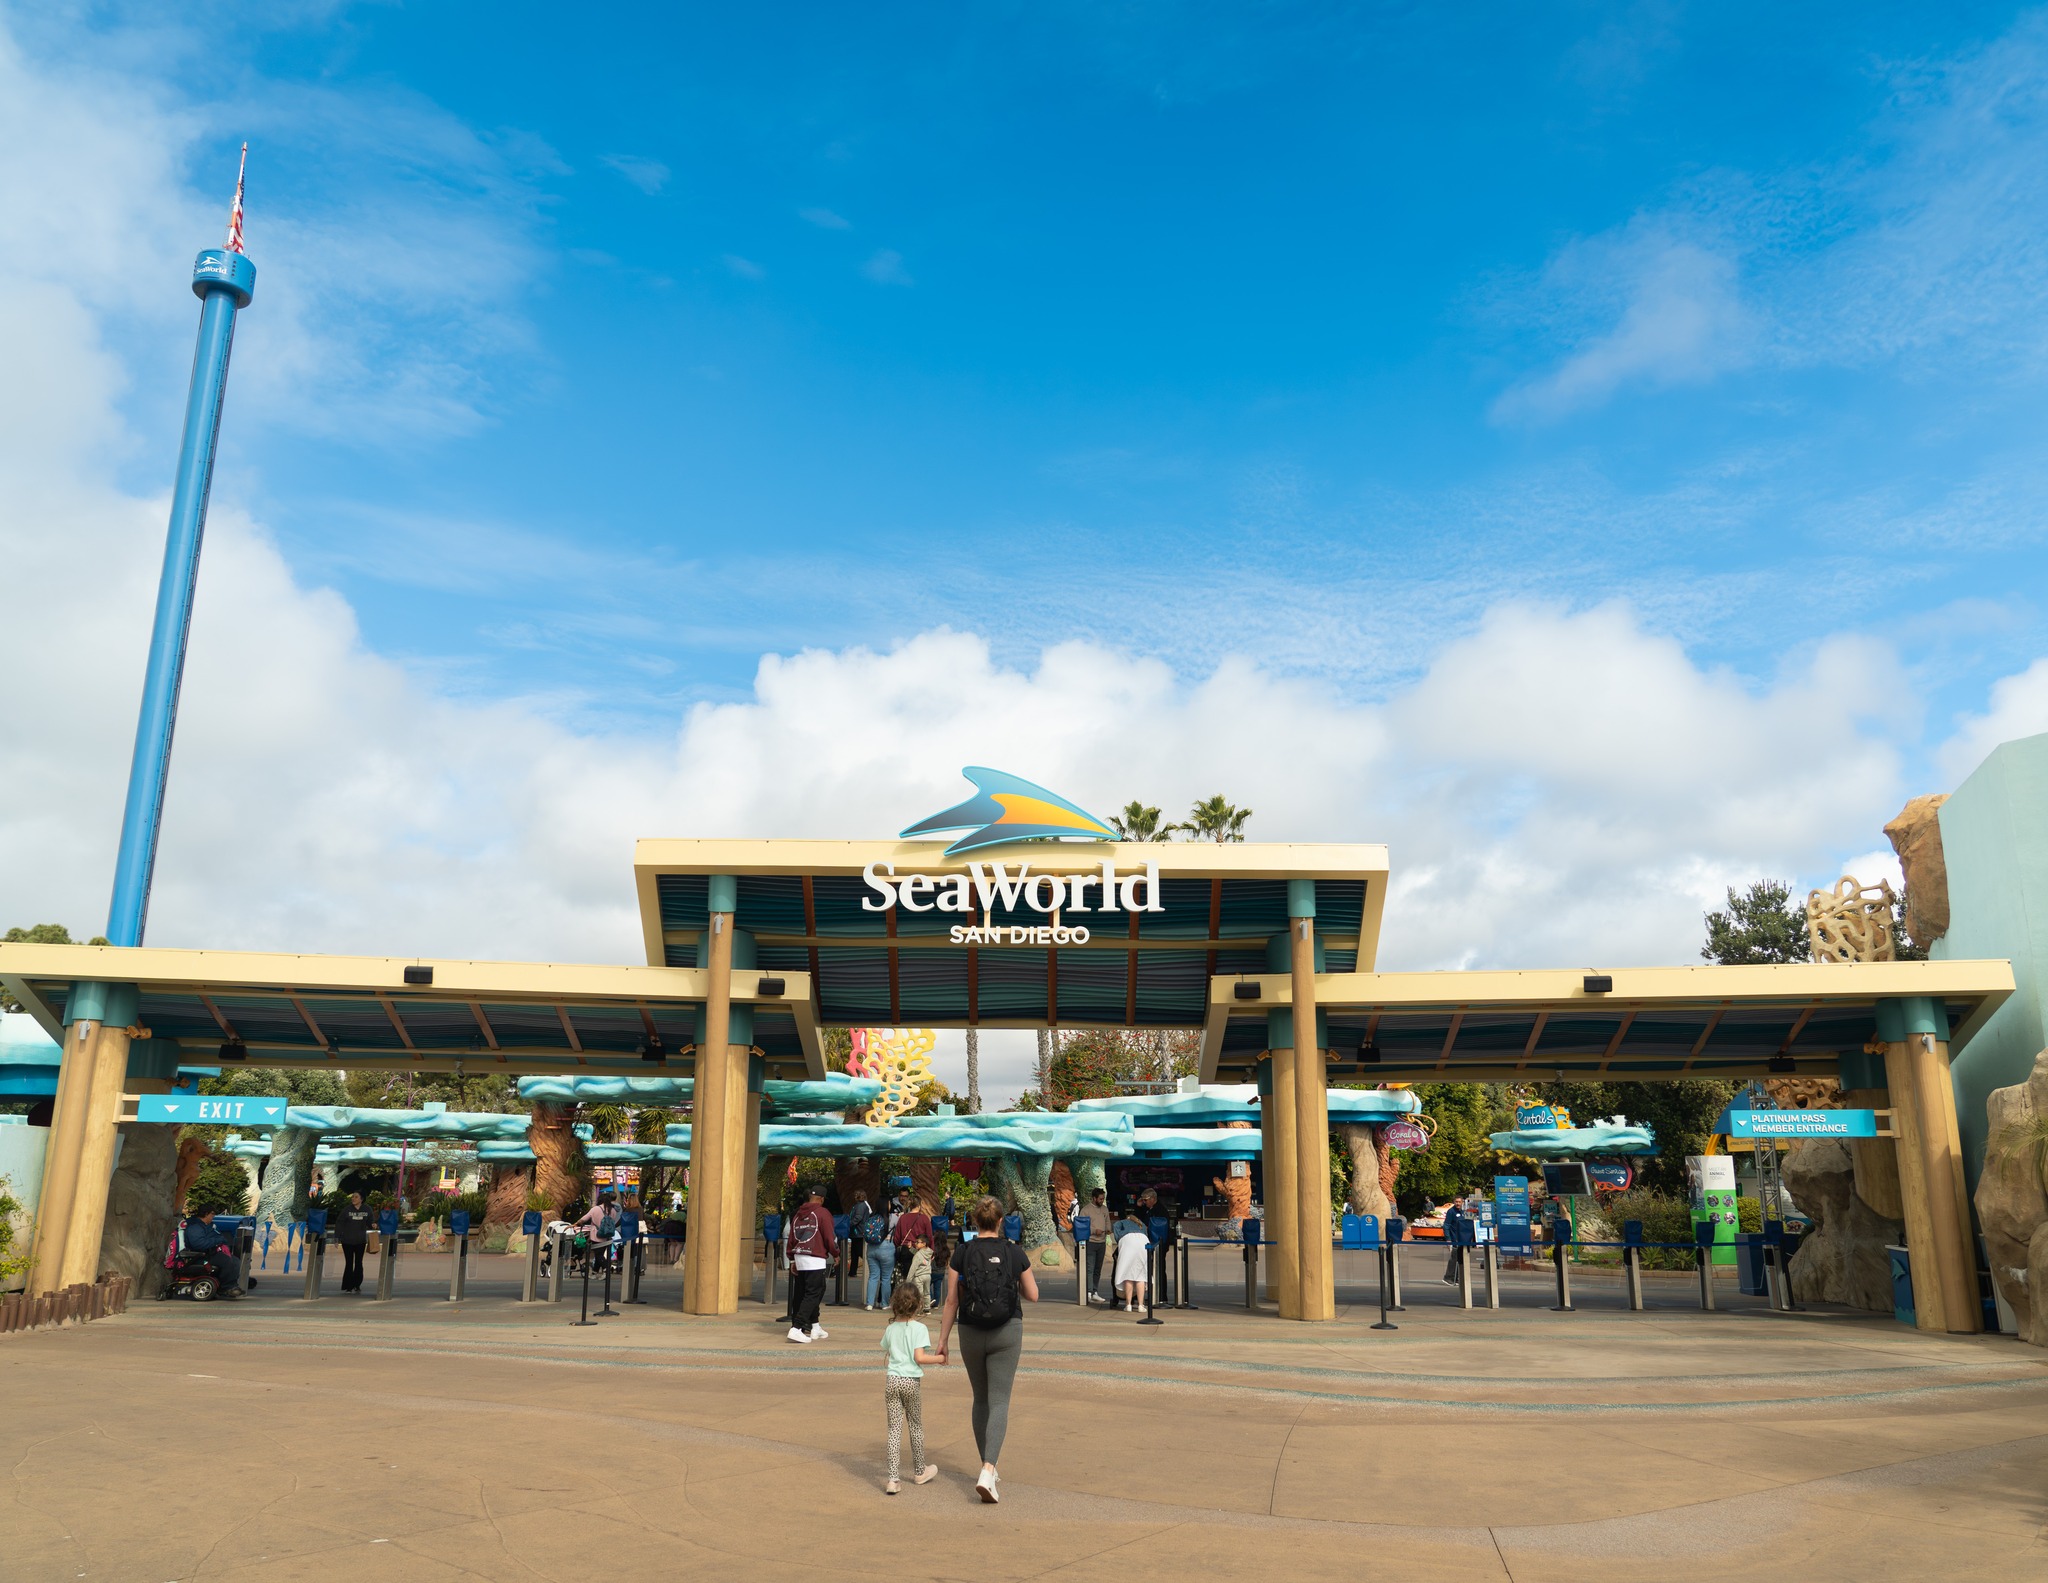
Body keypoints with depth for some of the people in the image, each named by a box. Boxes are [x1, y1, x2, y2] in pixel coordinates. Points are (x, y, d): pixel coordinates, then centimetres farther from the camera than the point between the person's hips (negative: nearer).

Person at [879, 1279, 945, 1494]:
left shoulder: (890, 1329, 4)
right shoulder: (919, 1328, -9)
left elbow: (886, 1352, 14)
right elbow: (919, 1357, -16)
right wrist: (939, 1358, -2)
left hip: (892, 1380, 2)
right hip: (911, 1381, -2)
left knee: (894, 1429, 3)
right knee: (915, 1426, 15)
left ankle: (893, 1479, -3)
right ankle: (919, 1471, 31)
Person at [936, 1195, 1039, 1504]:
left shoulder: (962, 1253, -5)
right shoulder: (1015, 1253, -4)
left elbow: (951, 1300, -4)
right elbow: (1032, 1296, 4)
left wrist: (942, 1340, 3)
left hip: (970, 1333, 1)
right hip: (1007, 1332, -1)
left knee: (981, 1400, 19)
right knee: (999, 1402, -2)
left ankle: (988, 1466, 27)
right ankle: (987, 1473, -19)